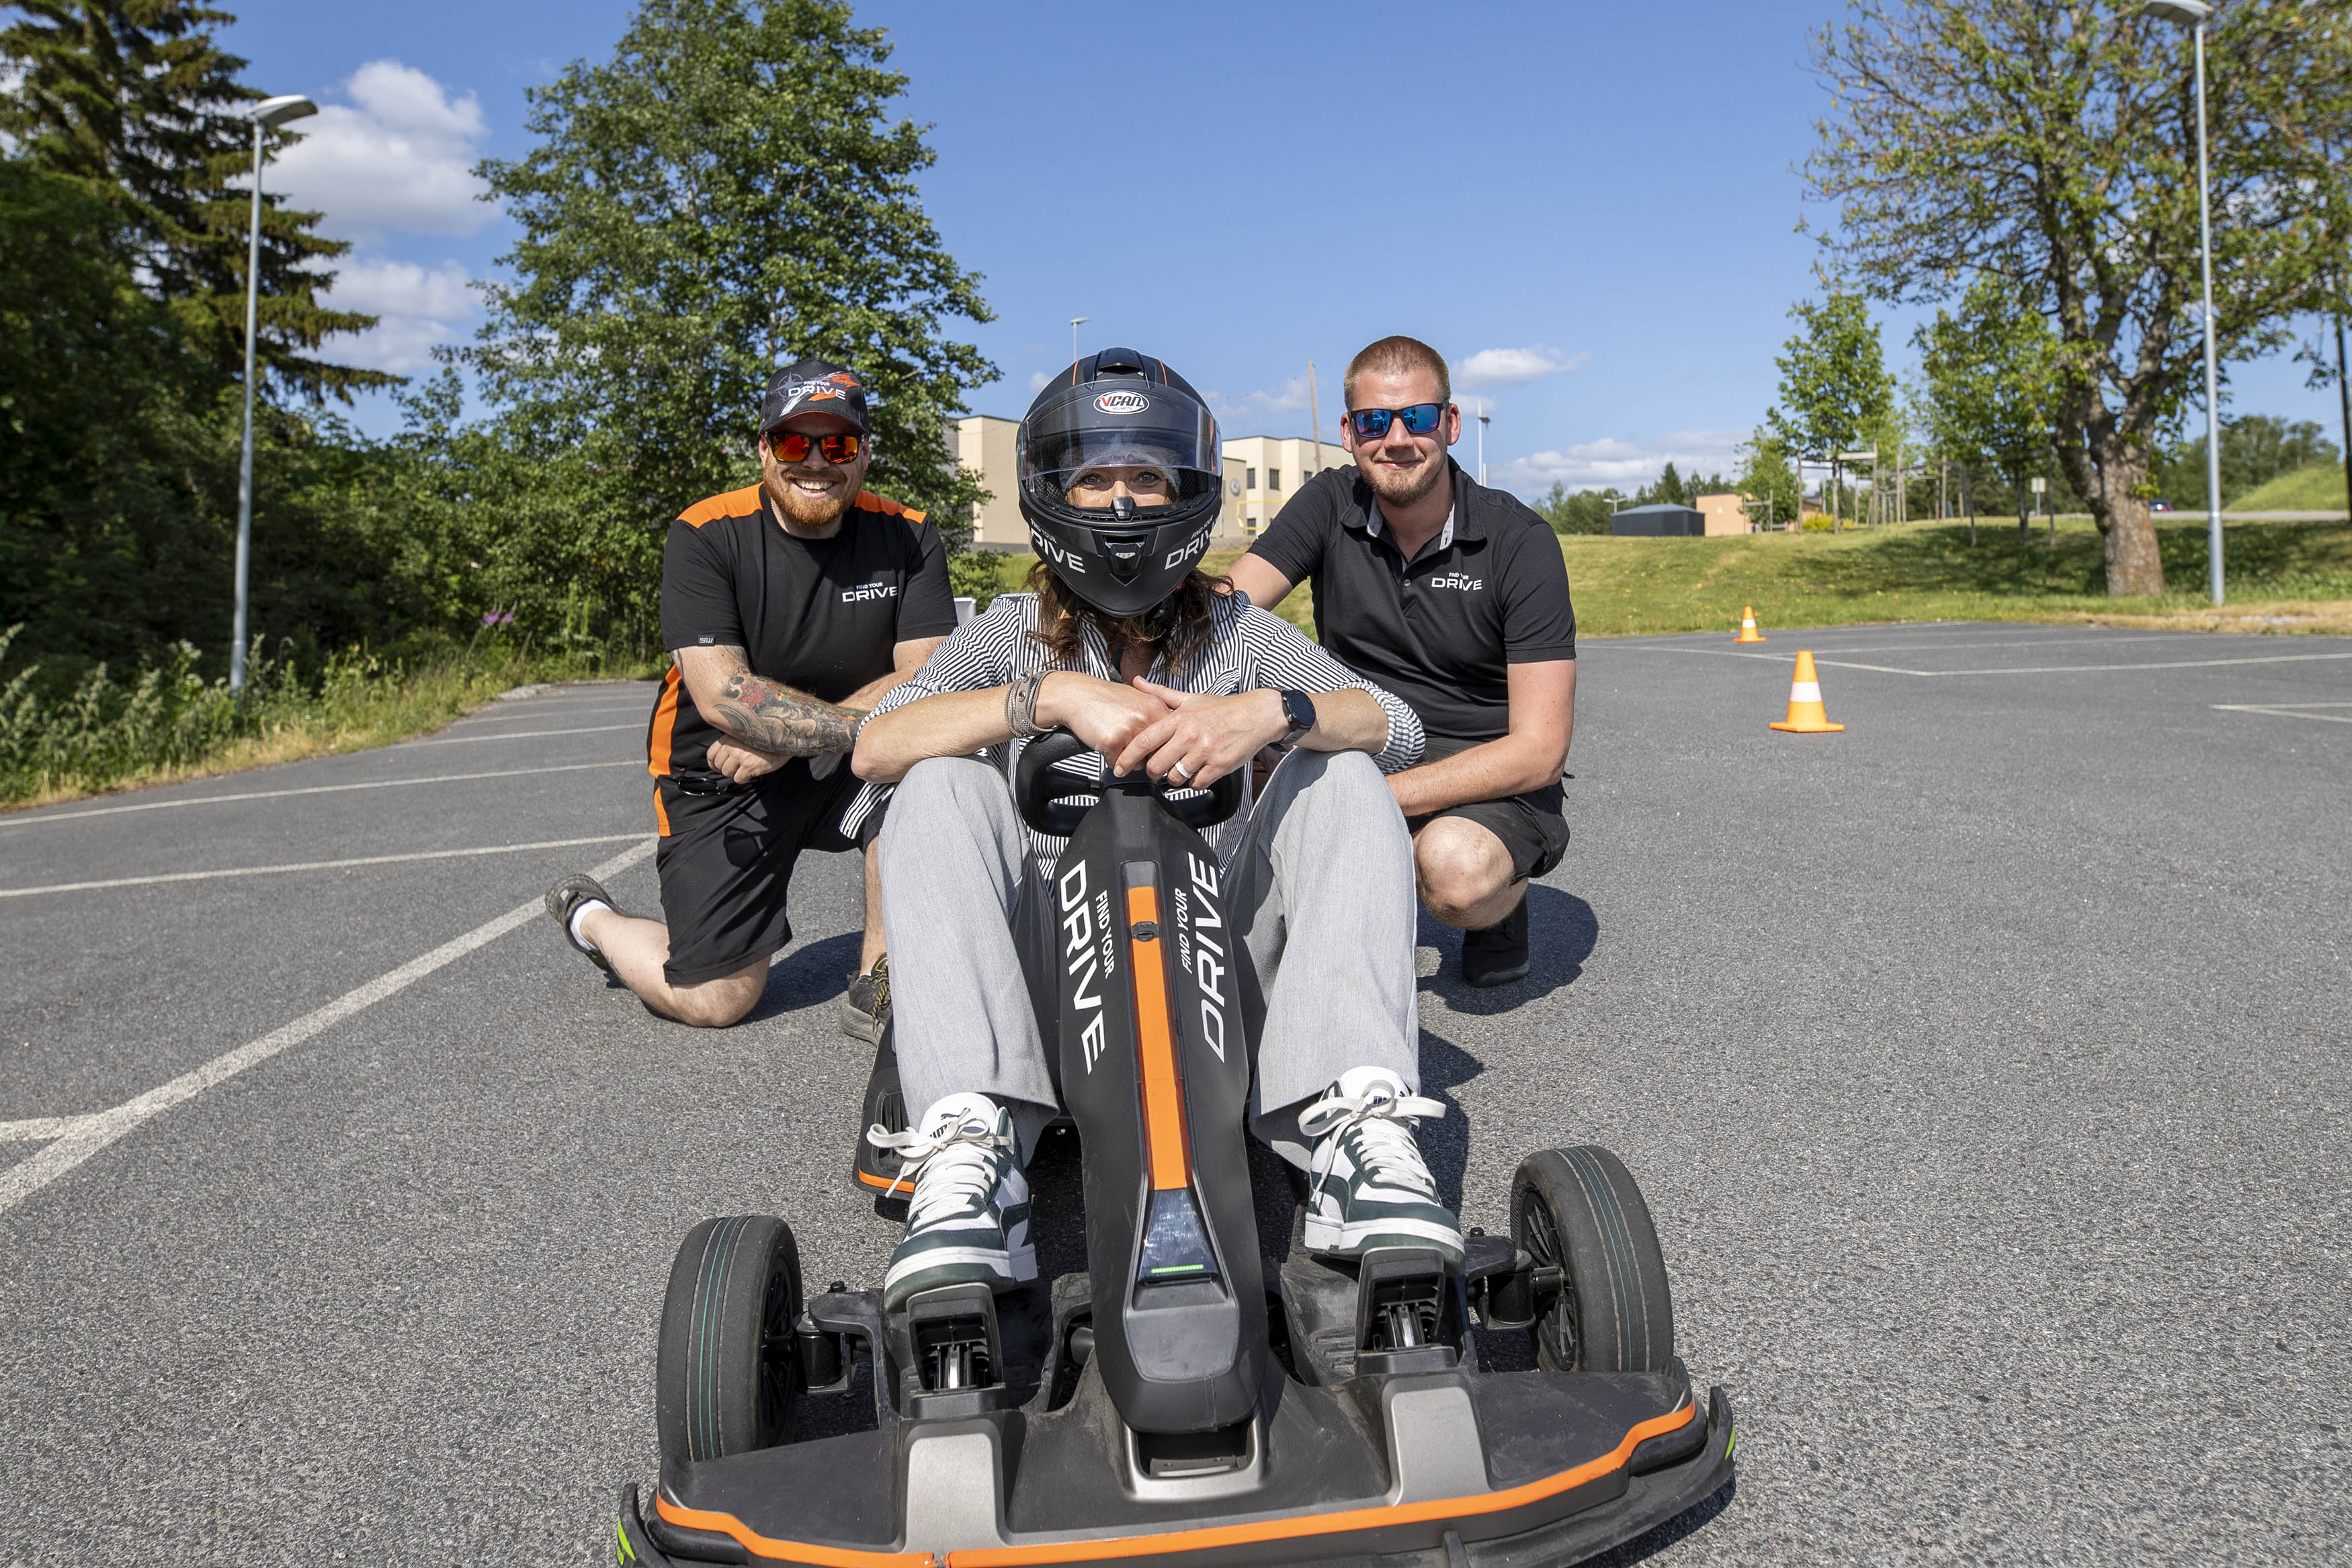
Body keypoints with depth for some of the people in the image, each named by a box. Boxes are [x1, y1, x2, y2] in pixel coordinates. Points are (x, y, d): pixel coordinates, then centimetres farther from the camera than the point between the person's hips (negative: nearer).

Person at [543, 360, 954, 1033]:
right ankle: (590, 916, 27)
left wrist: (785, 736, -27)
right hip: (718, 777, -2)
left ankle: (877, 983, -16)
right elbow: (721, 694, -25)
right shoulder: (706, 536, -14)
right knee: (716, 1001, -6)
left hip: (842, 771, 2)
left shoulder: (907, 538, -7)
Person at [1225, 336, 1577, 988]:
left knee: (1456, 869, -38)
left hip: (1488, 776, -3)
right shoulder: (1330, 505, -3)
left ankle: (1505, 896, 3)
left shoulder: (1520, 541, -13)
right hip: (1360, 747, 4)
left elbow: (1539, 750, -19)